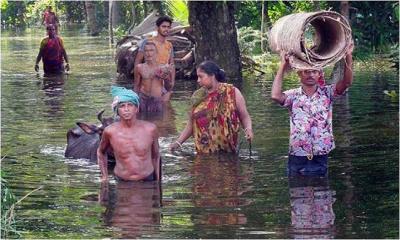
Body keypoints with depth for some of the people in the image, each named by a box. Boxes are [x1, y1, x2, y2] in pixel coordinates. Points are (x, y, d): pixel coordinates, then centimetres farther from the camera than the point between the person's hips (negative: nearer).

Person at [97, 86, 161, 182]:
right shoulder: (110, 131, -7)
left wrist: (157, 182, 13)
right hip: (122, 184, 0)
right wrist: (104, 177, 11)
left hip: (147, 181, 0)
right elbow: (101, 152, 14)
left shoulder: (150, 129, -5)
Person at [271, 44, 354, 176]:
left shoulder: (327, 93, 3)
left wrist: (348, 57, -24)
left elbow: (347, 82, -11)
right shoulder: (293, 95, 0)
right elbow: (275, 95, -19)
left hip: (320, 157, 1)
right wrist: (283, 66, -16)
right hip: (297, 157, 0)